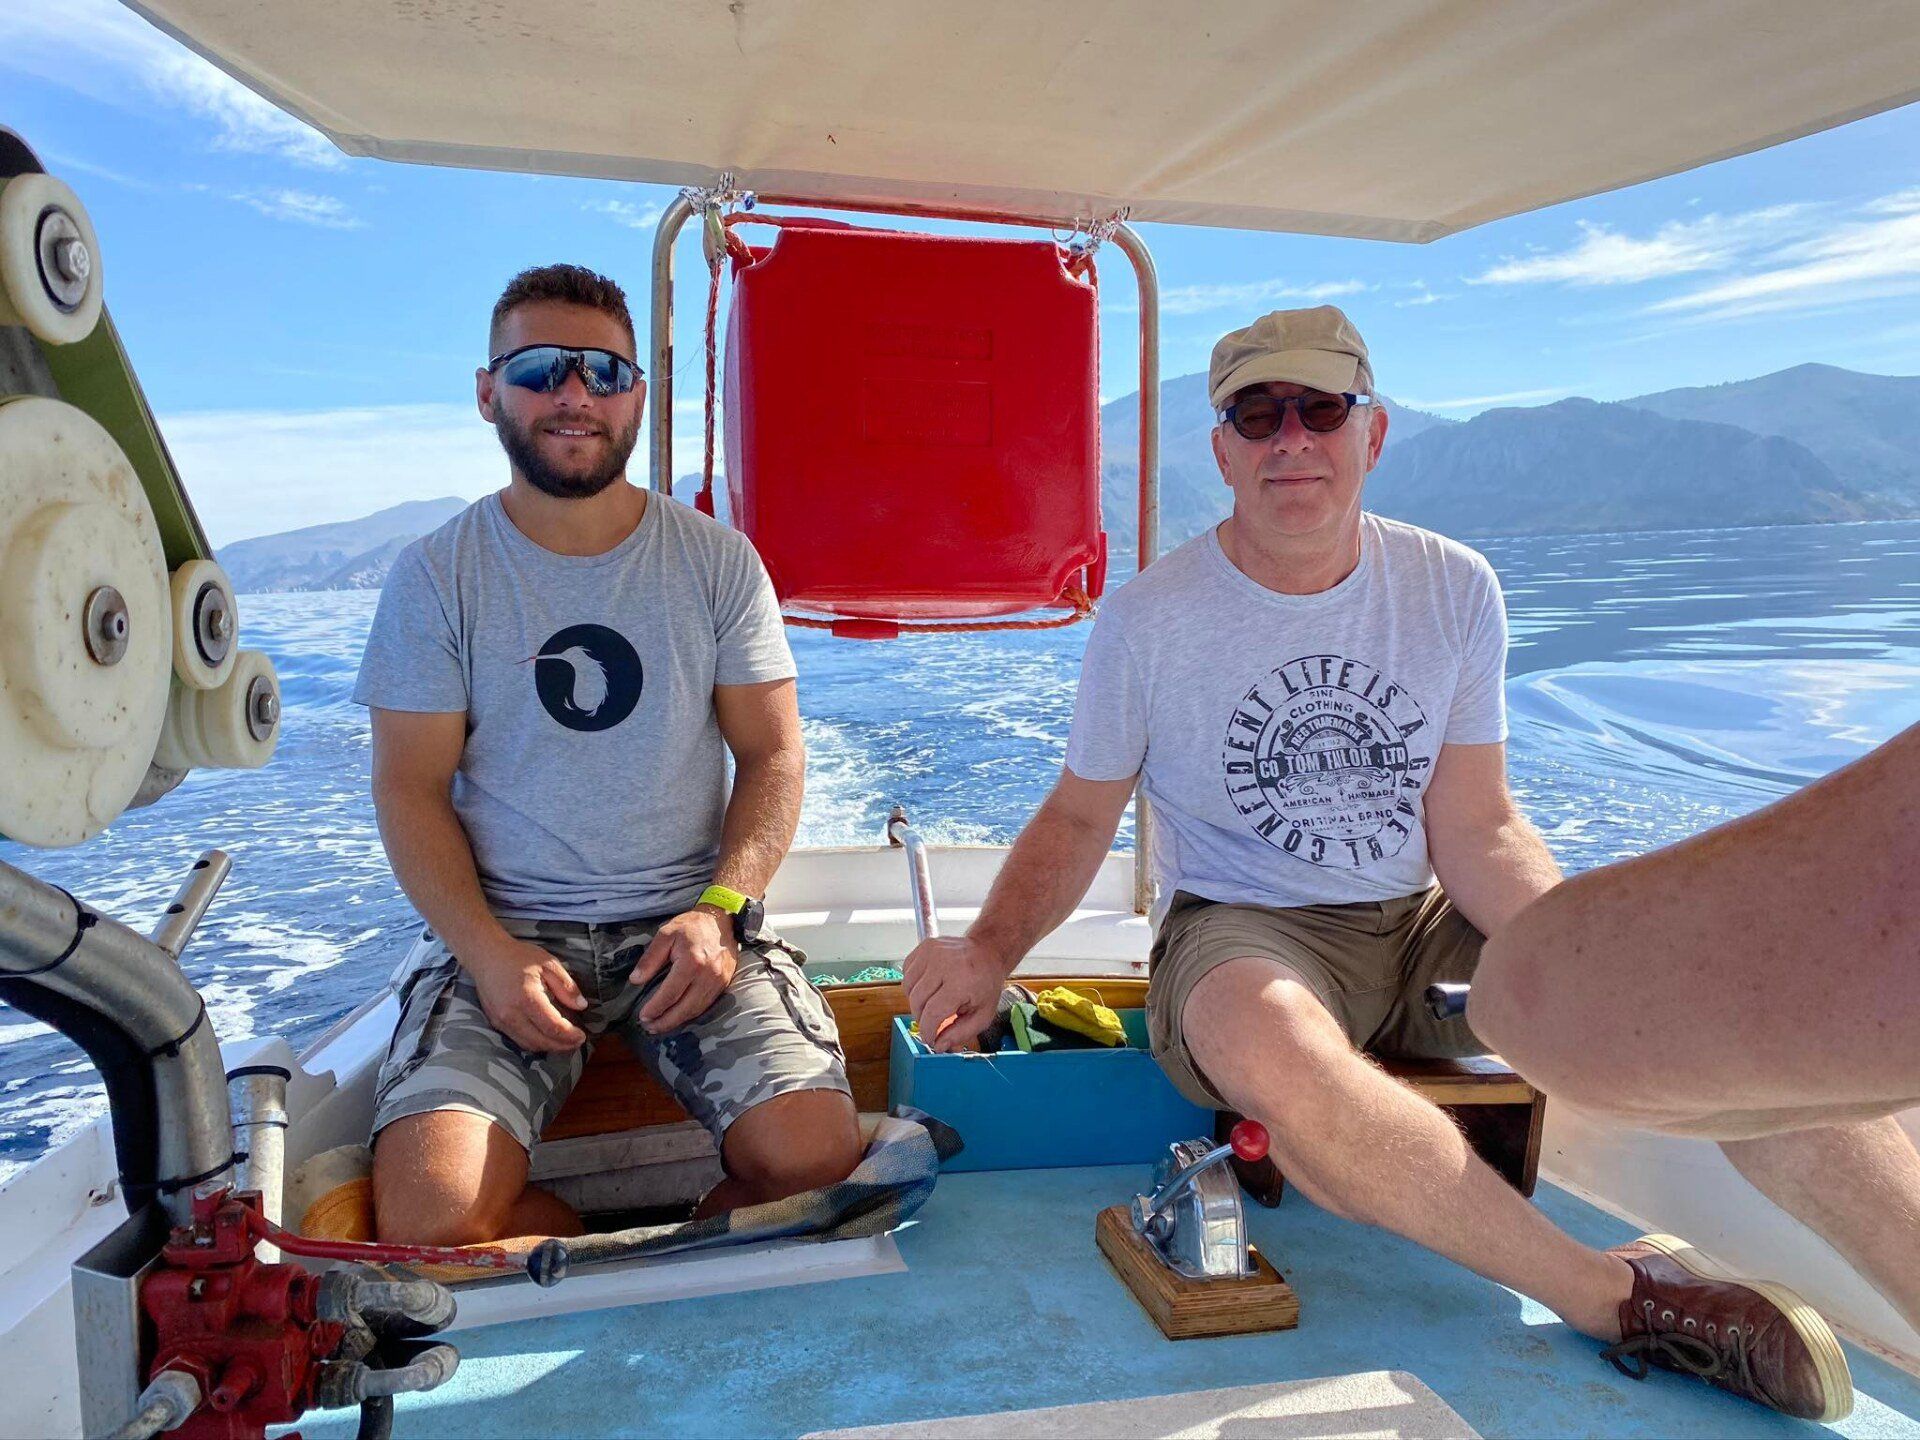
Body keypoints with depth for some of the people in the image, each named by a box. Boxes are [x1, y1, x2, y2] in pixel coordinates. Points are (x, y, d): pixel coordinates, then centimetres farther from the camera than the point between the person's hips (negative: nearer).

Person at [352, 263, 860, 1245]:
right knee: (430, 1213, -22)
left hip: (687, 920, 1)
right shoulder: (436, 577, 3)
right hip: (503, 931, 0)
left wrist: (722, 911, -12)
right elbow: (411, 790, 1)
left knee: (813, 1158, -21)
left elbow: (773, 752, 4)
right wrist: (489, 951, -15)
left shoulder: (714, 560, 5)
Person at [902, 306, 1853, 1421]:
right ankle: (1612, 1295, -24)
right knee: (1275, 1041, -39)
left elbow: (1477, 831, -1)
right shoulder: (1149, 619, -7)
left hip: (1422, 928, 4)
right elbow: (1079, 820, 2)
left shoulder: (1454, 589, 1)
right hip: (1241, 934, -3)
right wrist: (992, 952, -17)